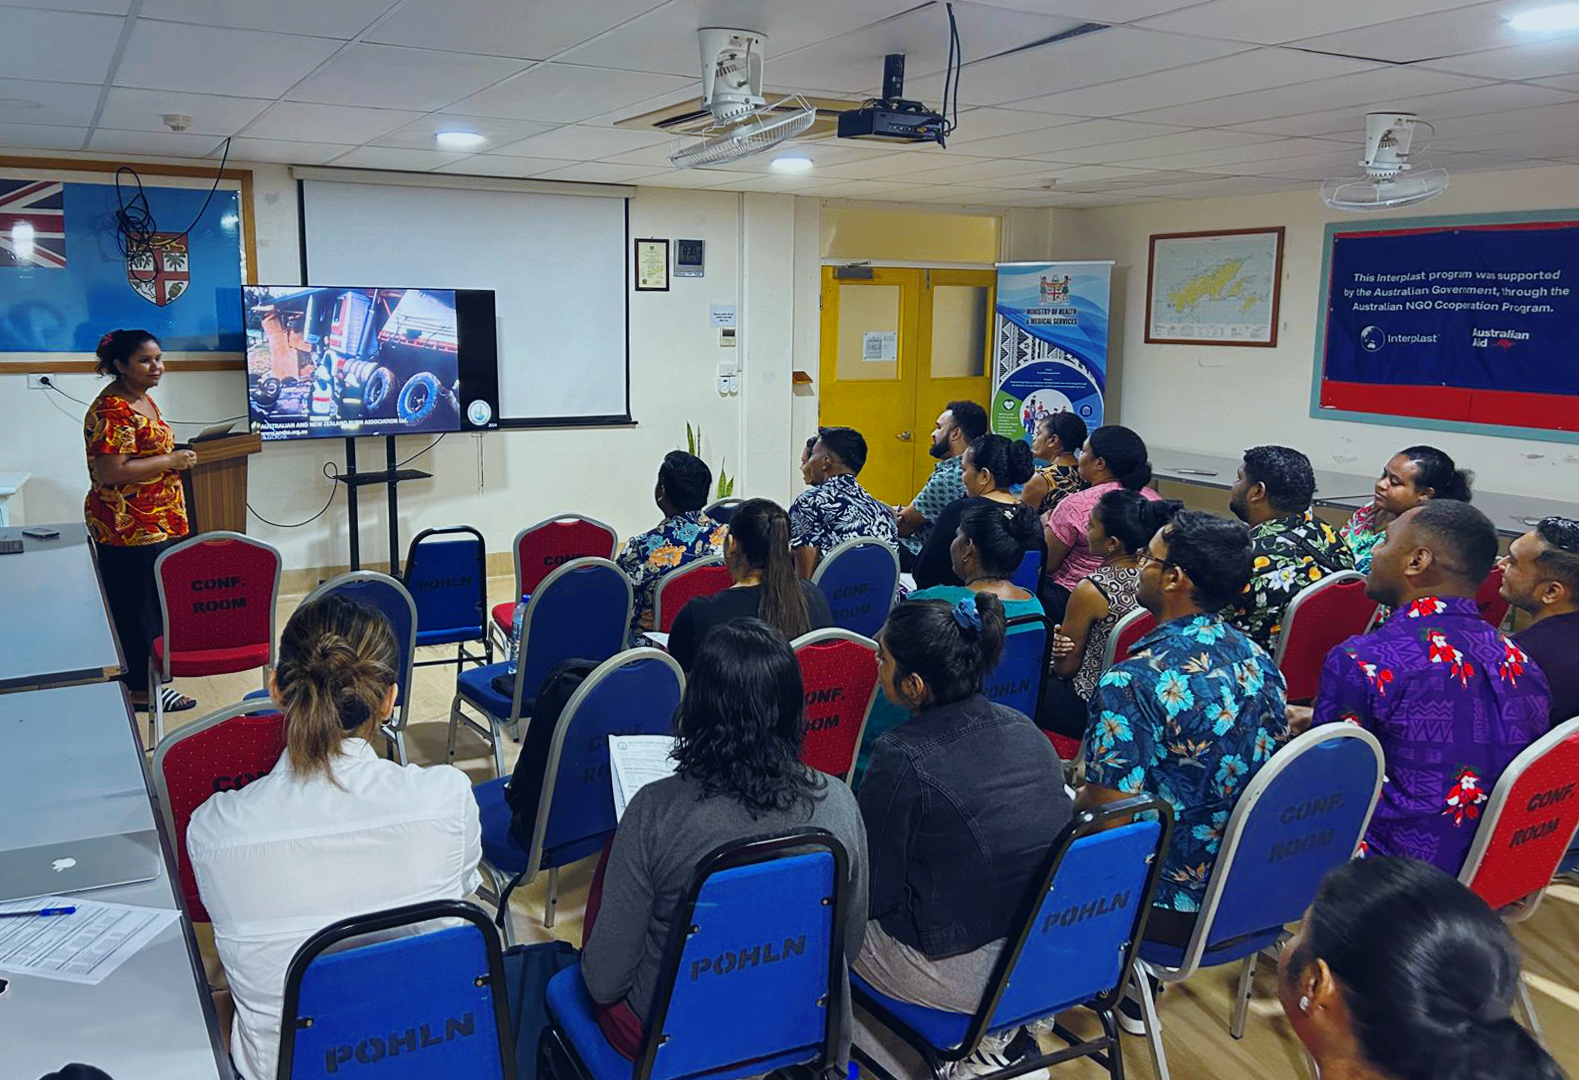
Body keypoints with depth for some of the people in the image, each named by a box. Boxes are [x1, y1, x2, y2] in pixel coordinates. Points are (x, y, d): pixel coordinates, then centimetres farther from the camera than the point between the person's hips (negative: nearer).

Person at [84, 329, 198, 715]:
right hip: (129, 528, -10)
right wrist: (170, 461, -18)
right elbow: (111, 472, -25)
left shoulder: (142, 400, 13)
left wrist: (175, 459, 10)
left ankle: (146, 675, 29)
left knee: (157, 601, 17)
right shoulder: (111, 410, -19)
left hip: (156, 523, 10)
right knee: (139, 606, -1)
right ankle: (142, 689, 9)